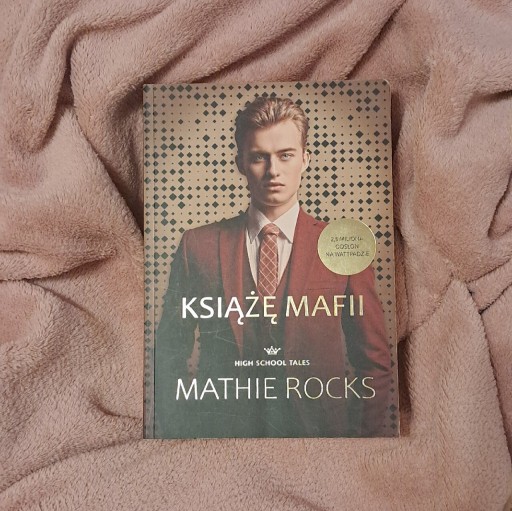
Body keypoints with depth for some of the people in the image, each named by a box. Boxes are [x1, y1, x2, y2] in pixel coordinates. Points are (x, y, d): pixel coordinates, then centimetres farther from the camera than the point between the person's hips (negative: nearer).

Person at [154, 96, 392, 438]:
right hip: (221, 429, 1)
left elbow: (375, 362, 0)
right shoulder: (198, 245, -4)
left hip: (319, 427, 0)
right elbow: (169, 355, 2)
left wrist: (363, 435, -6)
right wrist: (178, 431, -3)